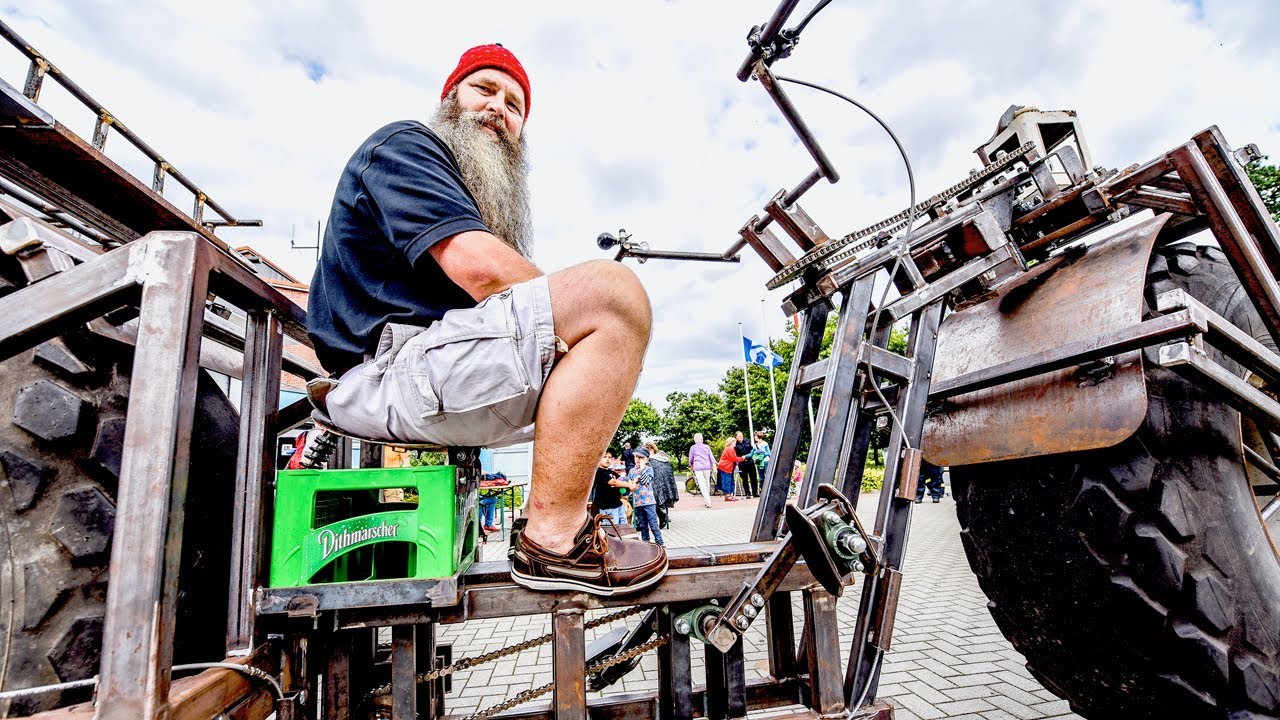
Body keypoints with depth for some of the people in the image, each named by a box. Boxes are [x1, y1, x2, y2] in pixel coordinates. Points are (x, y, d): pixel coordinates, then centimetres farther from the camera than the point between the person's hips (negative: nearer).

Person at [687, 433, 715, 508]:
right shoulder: (707, 446, 12)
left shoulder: (693, 447, 7)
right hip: (707, 467, 3)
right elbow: (711, 456, 5)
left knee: (702, 485, -7)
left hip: (698, 468, -3)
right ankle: (706, 501, 17)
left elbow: (690, 458, 14)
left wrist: (691, 466, 30)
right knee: (707, 483, 13)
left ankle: (708, 502, -17)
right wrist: (714, 465, 1)